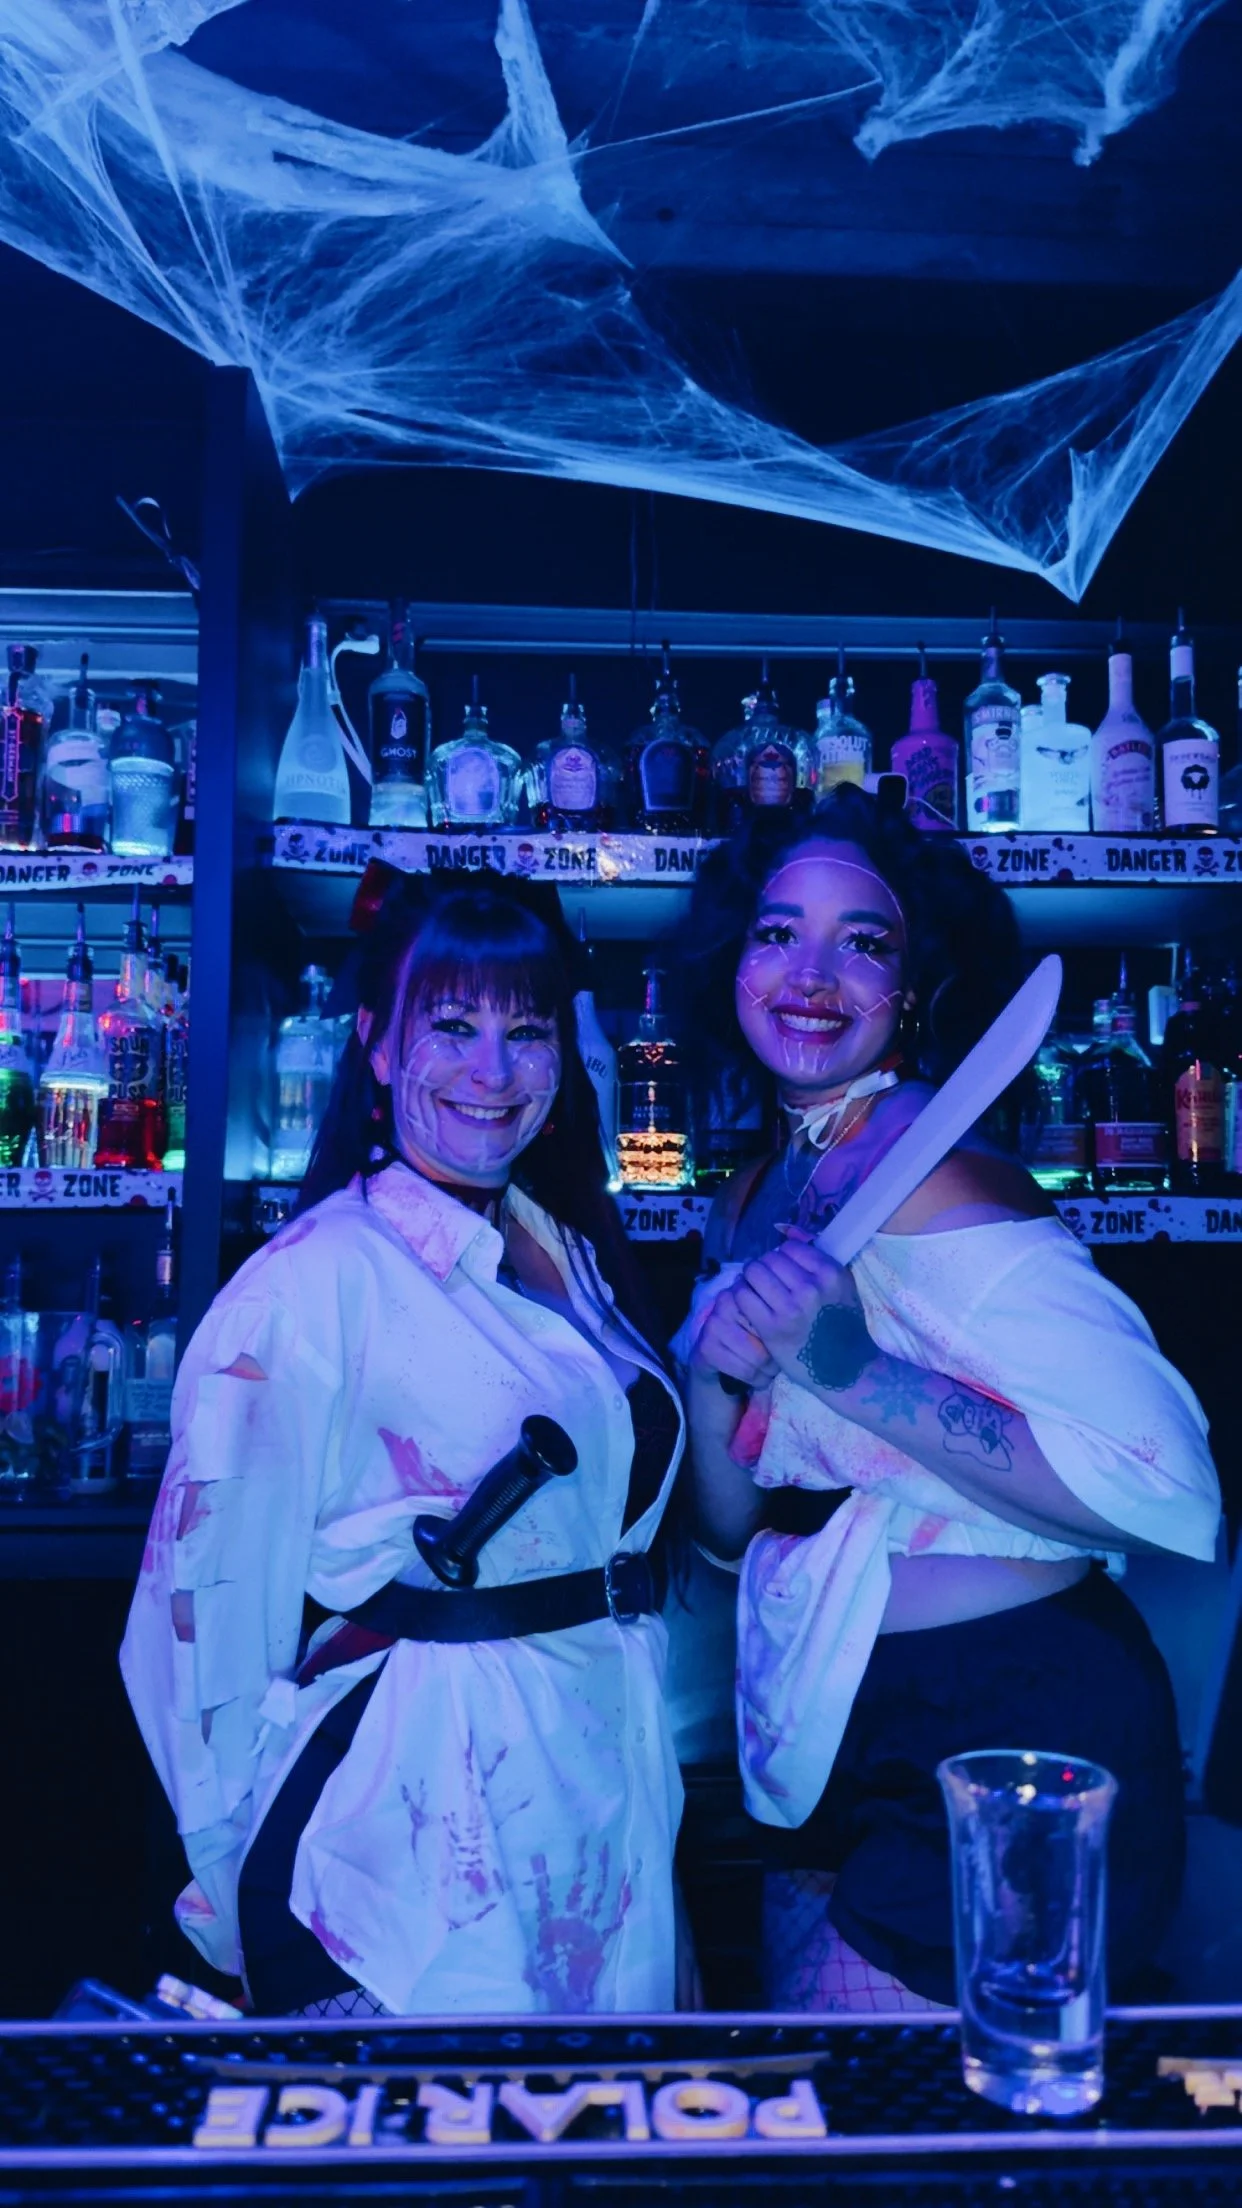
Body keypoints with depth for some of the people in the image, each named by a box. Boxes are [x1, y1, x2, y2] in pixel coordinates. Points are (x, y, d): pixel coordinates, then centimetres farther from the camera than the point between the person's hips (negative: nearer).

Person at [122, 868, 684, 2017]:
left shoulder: (573, 1253, 7)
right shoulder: (315, 1282, -17)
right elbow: (213, 1615, -12)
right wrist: (239, 1887, -4)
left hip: (615, 1802, 7)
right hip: (425, 1824, -7)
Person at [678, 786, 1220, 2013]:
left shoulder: (932, 1181, -19)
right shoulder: (757, 1196, 5)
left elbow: (1170, 1488, -29)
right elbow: (734, 1527, 7)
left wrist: (851, 1370, -29)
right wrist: (713, 1377, -13)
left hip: (1005, 1741, -8)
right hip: (839, 1742, 8)